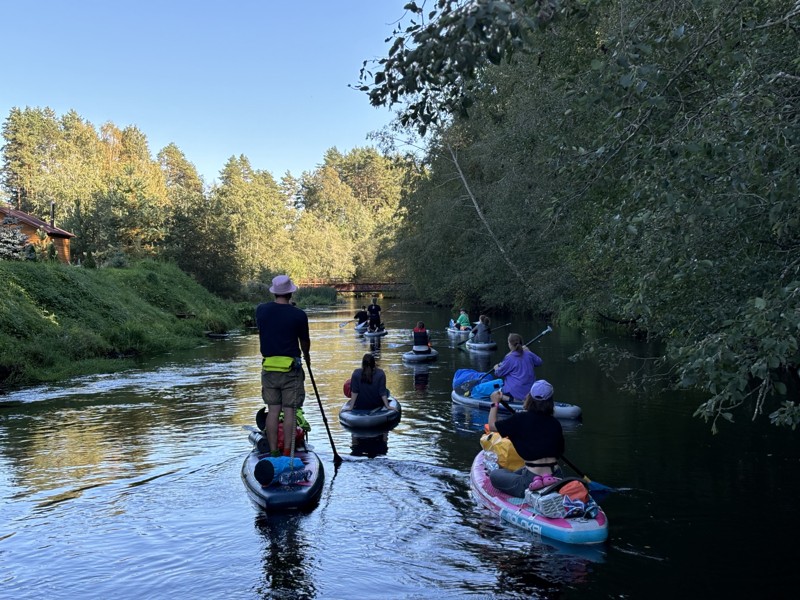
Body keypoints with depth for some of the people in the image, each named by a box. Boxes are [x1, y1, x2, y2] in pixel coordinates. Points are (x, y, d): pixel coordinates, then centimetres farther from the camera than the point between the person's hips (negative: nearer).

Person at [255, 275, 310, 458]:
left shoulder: (261, 310, 0)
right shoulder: (299, 315, -10)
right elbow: (305, 341, 4)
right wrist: (306, 355, 25)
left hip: (268, 367, 3)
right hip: (291, 368, -3)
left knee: (273, 410, 8)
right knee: (289, 411, 1)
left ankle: (273, 452, 10)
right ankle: (287, 453, 2)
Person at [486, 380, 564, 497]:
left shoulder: (520, 419, -9)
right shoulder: (555, 423, 3)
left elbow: (492, 426, 3)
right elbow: (560, 451, 11)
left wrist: (494, 403, 17)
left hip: (531, 482, -7)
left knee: (494, 475, 16)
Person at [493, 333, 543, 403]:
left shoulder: (509, 358, -15)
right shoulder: (529, 354, -1)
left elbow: (499, 373, -4)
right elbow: (539, 362, 19)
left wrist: (496, 368, 20)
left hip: (515, 391, -7)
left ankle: (511, 399, -17)